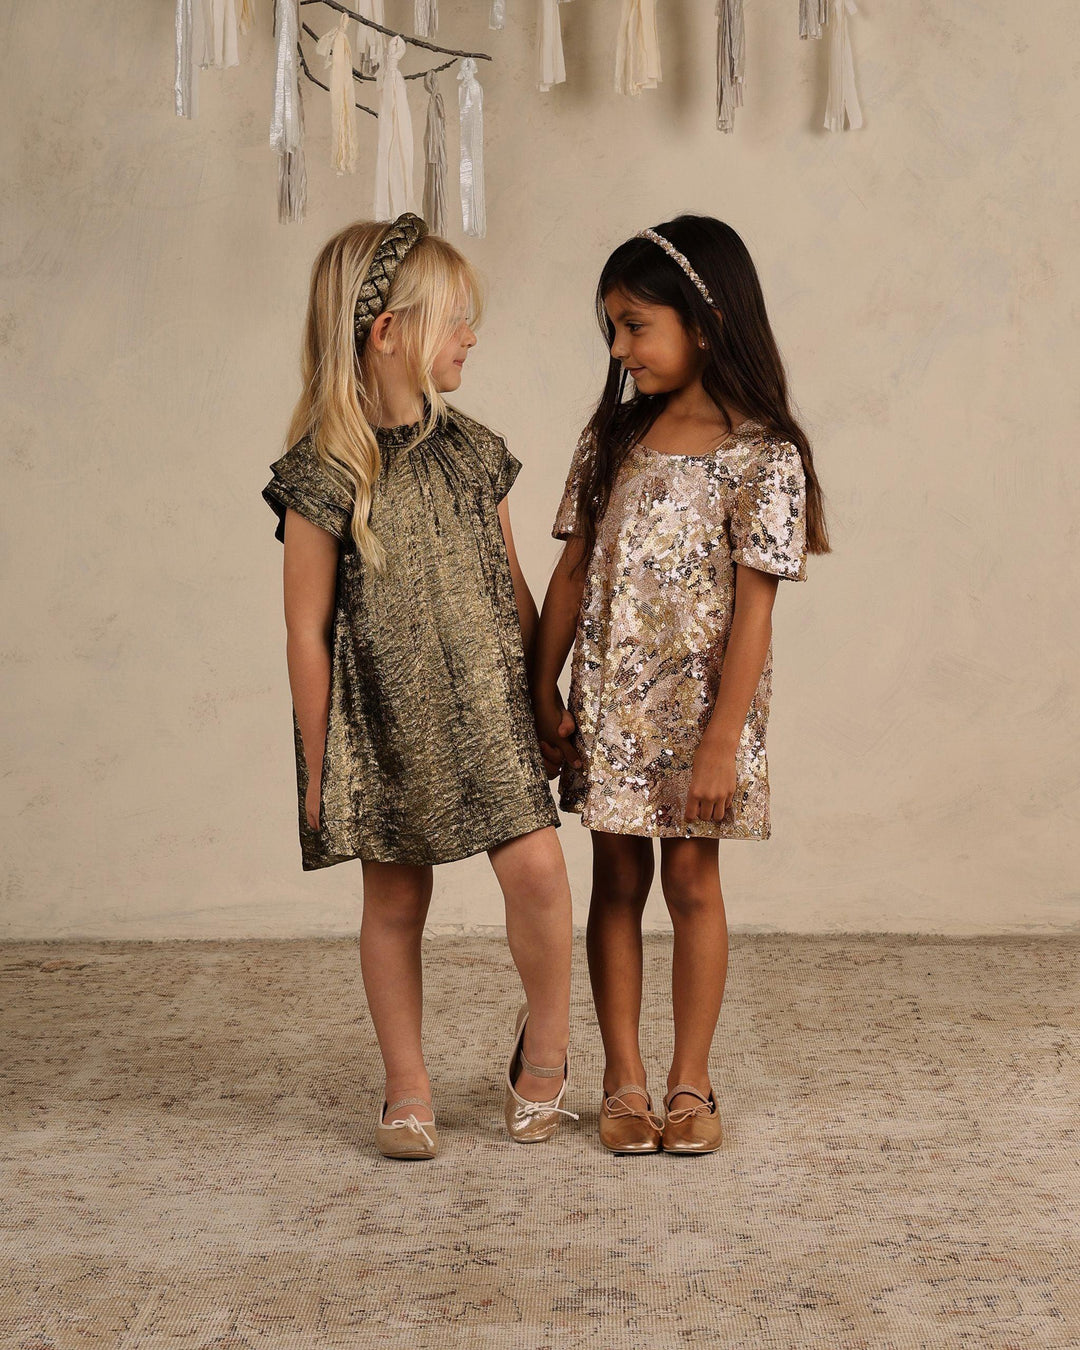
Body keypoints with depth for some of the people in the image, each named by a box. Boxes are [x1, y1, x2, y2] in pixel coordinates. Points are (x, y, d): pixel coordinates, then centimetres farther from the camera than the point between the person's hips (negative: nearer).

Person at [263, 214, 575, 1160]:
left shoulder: (473, 453, 4)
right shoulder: (324, 476, -11)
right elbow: (308, 628, -8)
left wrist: (545, 692, 14)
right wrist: (318, 765, -6)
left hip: (485, 709, 3)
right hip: (381, 720, -3)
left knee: (537, 866, -10)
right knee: (396, 902, 7)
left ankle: (545, 1046, 15)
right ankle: (408, 1090, 23)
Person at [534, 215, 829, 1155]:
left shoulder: (761, 453, -10)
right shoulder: (613, 436, 5)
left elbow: (752, 611, -13)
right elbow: (572, 570, 7)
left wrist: (722, 741, -16)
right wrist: (544, 691, 3)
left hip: (698, 700, -4)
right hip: (608, 699, 4)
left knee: (692, 883, 4)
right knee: (617, 883, 8)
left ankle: (691, 1085, 17)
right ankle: (624, 1083, 17)